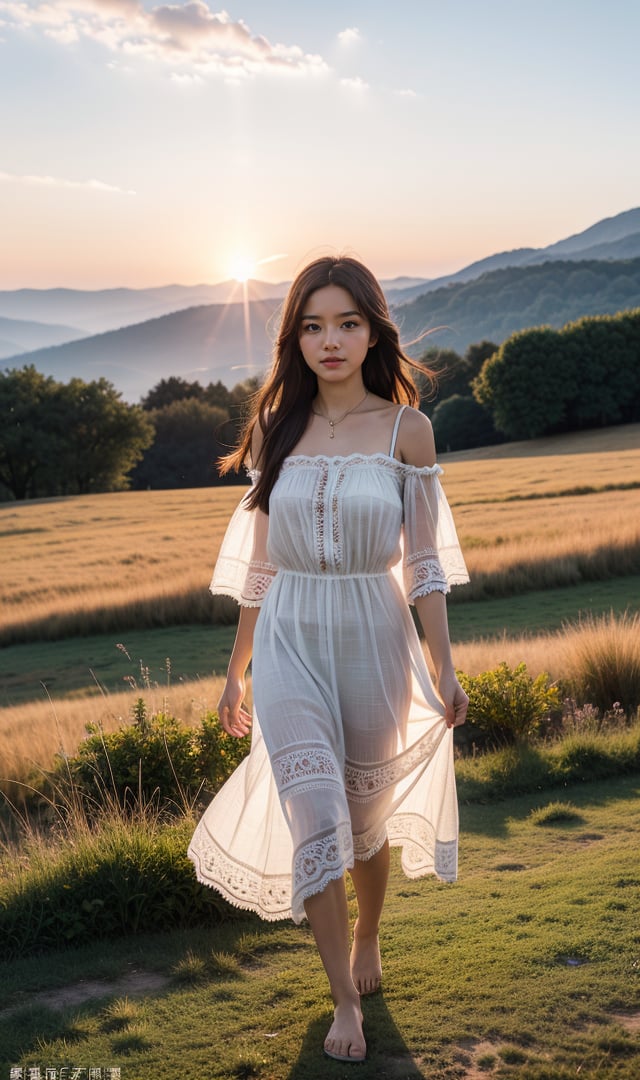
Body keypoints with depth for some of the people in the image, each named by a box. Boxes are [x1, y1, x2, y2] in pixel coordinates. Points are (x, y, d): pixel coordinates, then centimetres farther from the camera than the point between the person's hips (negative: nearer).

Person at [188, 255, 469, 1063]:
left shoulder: (405, 428, -4)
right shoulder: (274, 429, 2)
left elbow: (423, 561, -2)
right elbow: (259, 562, 8)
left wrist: (444, 670, -4)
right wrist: (236, 670, 11)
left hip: (373, 639, -1)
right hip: (290, 642, 1)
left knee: (368, 813, 15)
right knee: (313, 816, -5)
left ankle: (368, 939, 43)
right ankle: (345, 1001, 12)